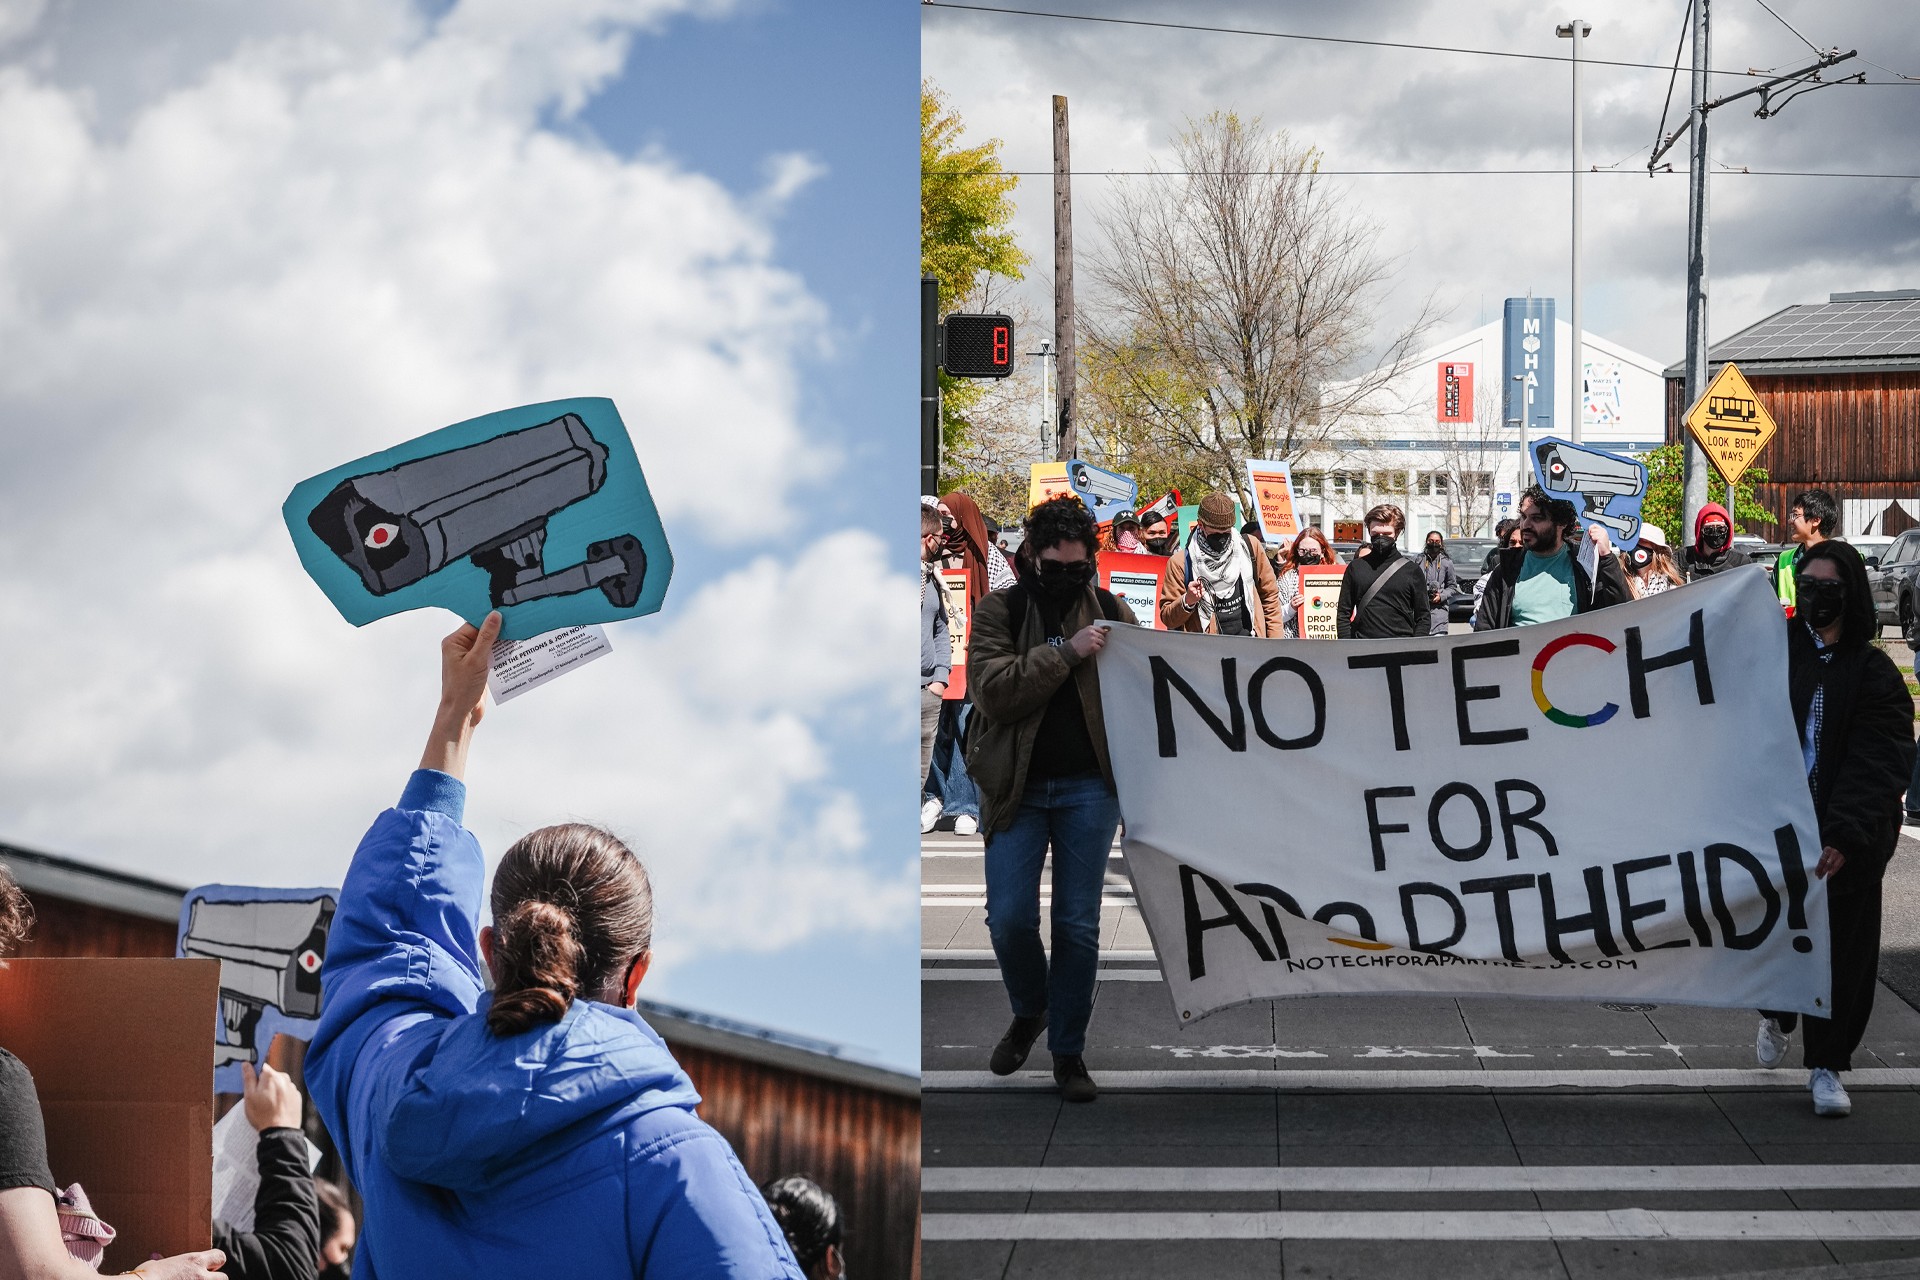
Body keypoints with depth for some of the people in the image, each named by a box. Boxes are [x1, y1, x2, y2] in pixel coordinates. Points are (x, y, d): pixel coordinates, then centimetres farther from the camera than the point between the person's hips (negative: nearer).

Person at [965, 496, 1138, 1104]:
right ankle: (1029, 1012, 25)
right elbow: (991, 690, -14)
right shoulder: (999, 610, 0)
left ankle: (1068, 1052, 14)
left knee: (1078, 924, 2)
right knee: (1009, 918, -5)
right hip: (1018, 787, -1)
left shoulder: (1110, 609, 5)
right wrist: (1066, 652, -19)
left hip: (1088, 786, 1)